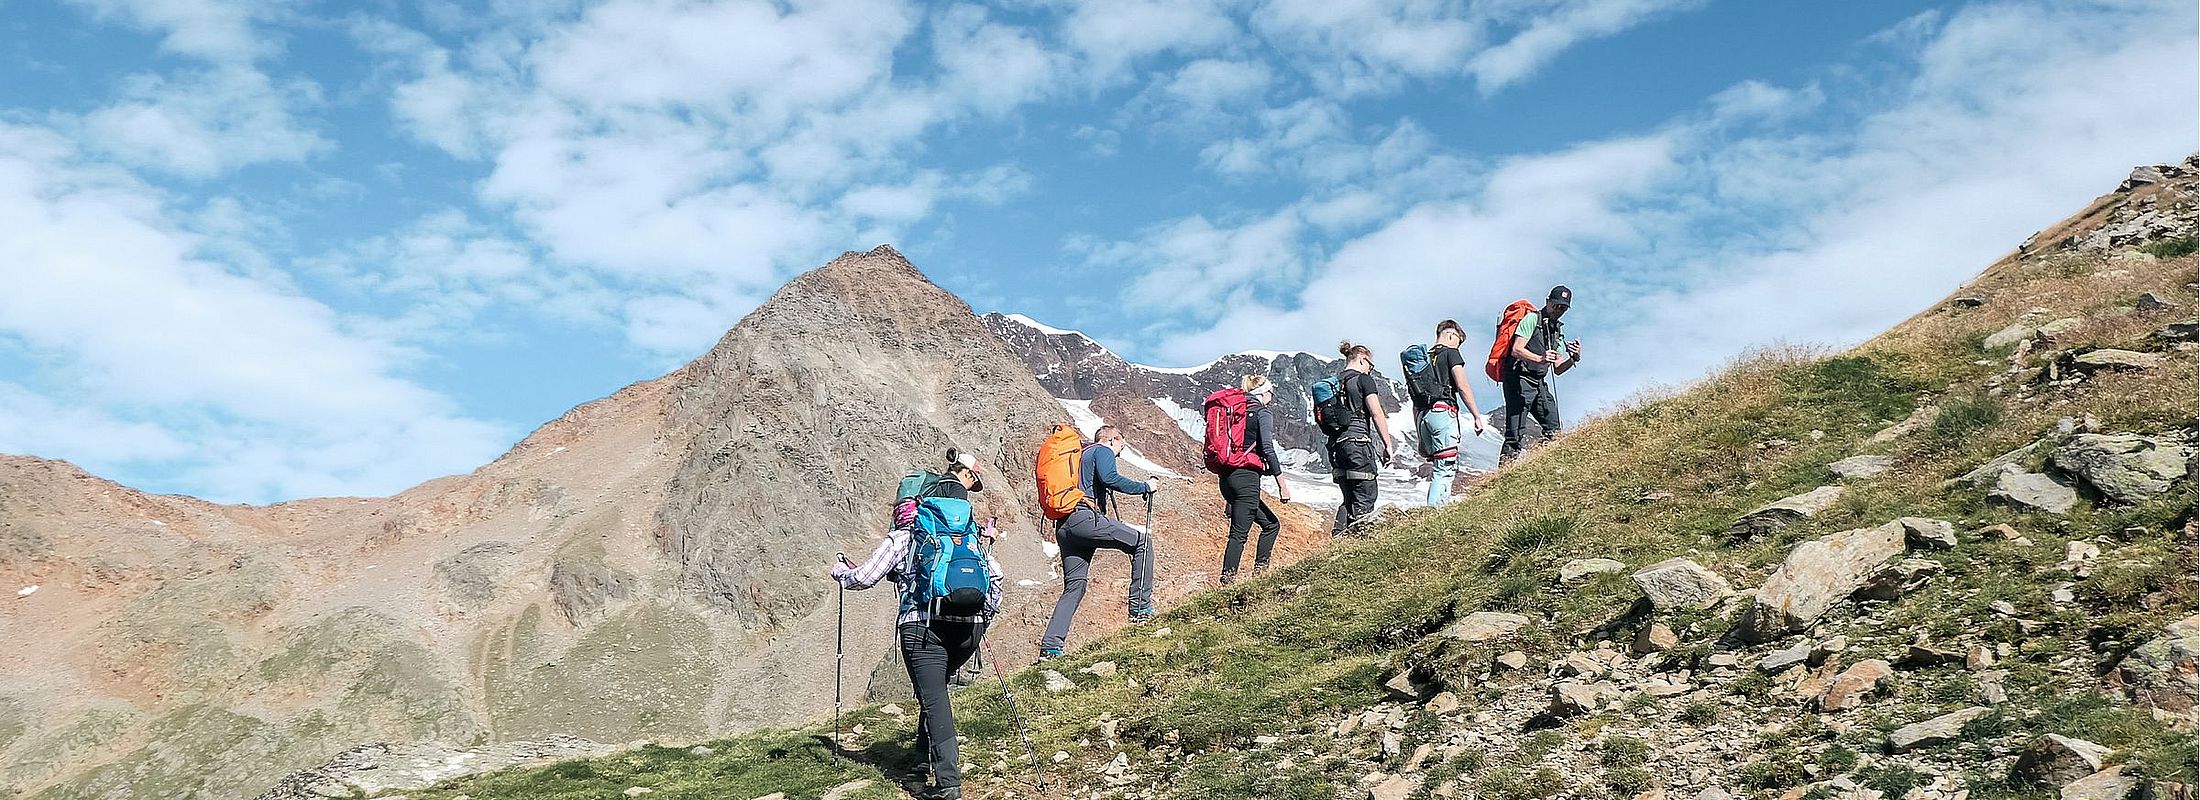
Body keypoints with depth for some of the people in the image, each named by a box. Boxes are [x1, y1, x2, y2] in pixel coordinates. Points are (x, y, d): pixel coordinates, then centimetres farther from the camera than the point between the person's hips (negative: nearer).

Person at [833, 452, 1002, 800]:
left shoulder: (900, 539, 7)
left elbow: (863, 577, 7)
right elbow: (994, 575, 17)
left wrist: (840, 570, 28)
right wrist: (987, 615, 32)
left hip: (922, 627, -4)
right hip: (968, 627, 4)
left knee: (934, 699, -7)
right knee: (935, 689, 27)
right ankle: (924, 757, 32)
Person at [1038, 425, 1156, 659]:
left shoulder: (1079, 455, 34)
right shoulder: (1103, 451, 8)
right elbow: (1109, 478, -13)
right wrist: (1144, 487, -5)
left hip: (1063, 526, 9)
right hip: (1084, 517, -9)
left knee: (1073, 587, 11)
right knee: (1142, 541, -1)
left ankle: (1050, 646, 2)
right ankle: (1141, 608, -7)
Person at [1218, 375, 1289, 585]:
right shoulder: (1261, 412, -3)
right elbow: (1267, 448, -14)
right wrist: (1282, 482, -11)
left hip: (1227, 477, 8)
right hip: (1246, 477, -8)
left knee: (1271, 523, 17)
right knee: (1239, 533, -8)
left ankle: (1259, 572, 11)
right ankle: (1227, 583, -12)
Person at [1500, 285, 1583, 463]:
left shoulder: (1558, 331, 20)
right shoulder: (1532, 319, -3)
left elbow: (1557, 369, 18)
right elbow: (1517, 350, -16)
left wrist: (1574, 359, -1)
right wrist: (1540, 358, -31)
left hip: (1539, 383, 8)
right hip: (1519, 380, -8)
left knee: (1553, 429, 3)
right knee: (1516, 434, -14)